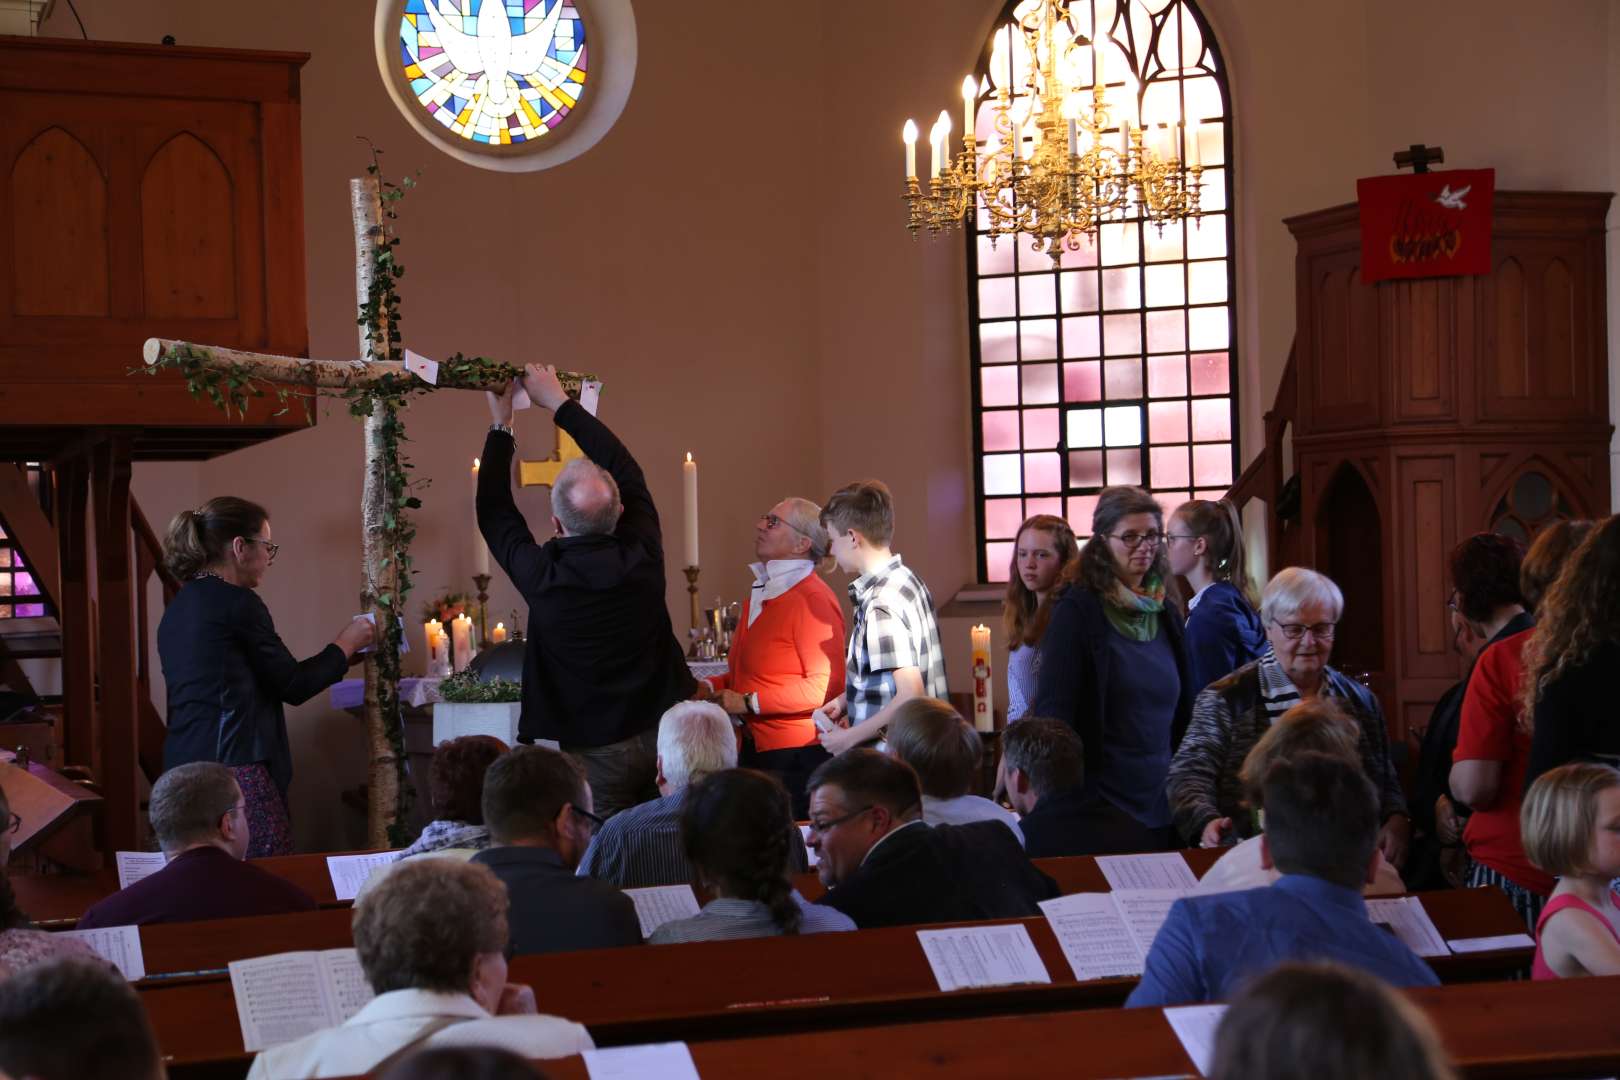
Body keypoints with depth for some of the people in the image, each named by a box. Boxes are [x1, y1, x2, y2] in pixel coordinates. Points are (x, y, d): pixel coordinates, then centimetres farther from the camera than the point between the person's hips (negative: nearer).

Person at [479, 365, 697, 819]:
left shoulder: (541, 576, -15)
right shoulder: (641, 556, -10)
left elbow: (493, 511, 4)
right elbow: (626, 470, 6)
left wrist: (501, 425, 13)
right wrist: (560, 403, 13)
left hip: (595, 751, -2)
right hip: (663, 733, 2)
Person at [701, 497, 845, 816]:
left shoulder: (813, 598, -12)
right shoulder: (759, 595, 15)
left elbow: (826, 686, -20)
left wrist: (748, 702, -17)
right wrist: (709, 687, 7)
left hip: (798, 756, -8)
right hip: (757, 751, 8)